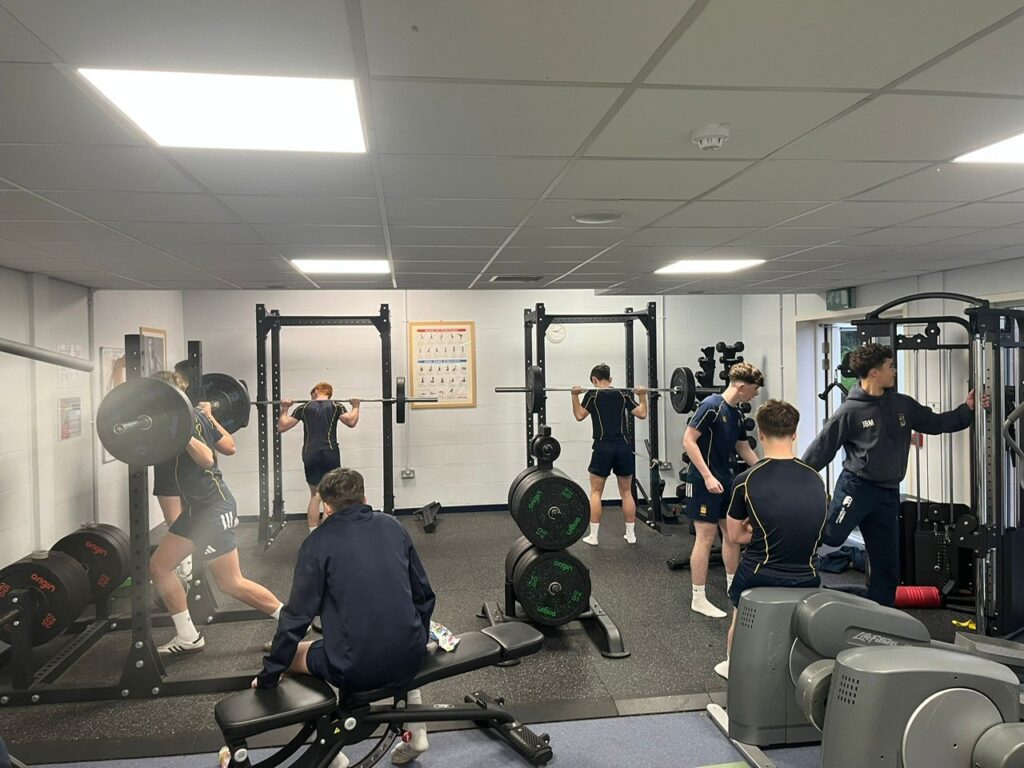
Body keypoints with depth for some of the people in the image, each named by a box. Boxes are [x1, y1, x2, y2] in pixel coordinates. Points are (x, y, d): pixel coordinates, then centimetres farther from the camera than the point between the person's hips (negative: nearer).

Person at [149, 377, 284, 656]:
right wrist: (209, 416, 34)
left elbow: (206, 459, -30)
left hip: (214, 509, -10)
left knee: (231, 583, -3)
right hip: (199, 507, 10)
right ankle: (188, 636, 15)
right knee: (158, 566, 10)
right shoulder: (196, 415, 11)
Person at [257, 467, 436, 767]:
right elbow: (424, 595, 12)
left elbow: (297, 616, -3)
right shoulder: (394, 527, 7)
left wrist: (269, 675, 9)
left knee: (290, 654, 21)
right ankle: (416, 732, 29)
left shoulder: (319, 542, -4)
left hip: (354, 670, -4)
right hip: (409, 657, 4)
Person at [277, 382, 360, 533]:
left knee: (315, 495, 13)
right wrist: (355, 406, 5)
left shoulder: (304, 407, 10)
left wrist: (284, 408, 21)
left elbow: (282, 427, 8)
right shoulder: (335, 405, 6)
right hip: (330, 454, -2)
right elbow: (351, 422, -11)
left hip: (310, 455, 2)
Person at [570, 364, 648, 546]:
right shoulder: (624, 394, 7)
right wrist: (642, 395, 16)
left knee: (596, 492, 7)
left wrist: (575, 395, -3)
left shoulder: (592, 394, -1)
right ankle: (631, 534, 15)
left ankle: (593, 536, 5)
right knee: (626, 492, 12)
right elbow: (642, 413, 3)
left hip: (603, 448, -3)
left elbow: (579, 415, -8)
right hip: (624, 448, 3)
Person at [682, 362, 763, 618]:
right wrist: (707, 477, -23)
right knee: (706, 536, -5)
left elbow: (743, 448, 20)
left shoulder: (737, 413, 9)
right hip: (704, 481, -9)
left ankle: (733, 585, 32)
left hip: (726, 480, 9)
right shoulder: (711, 405, -17)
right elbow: (688, 441, -20)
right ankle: (698, 598, 4)